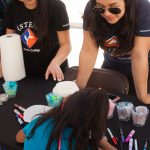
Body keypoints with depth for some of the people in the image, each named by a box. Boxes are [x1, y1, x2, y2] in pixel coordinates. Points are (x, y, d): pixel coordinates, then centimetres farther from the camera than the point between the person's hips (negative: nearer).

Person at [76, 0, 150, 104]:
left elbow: (139, 55, -33)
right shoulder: (91, 9, -24)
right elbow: (89, 50, -23)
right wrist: (79, 87, -21)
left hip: (141, 69, -2)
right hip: (112, 64, 3)